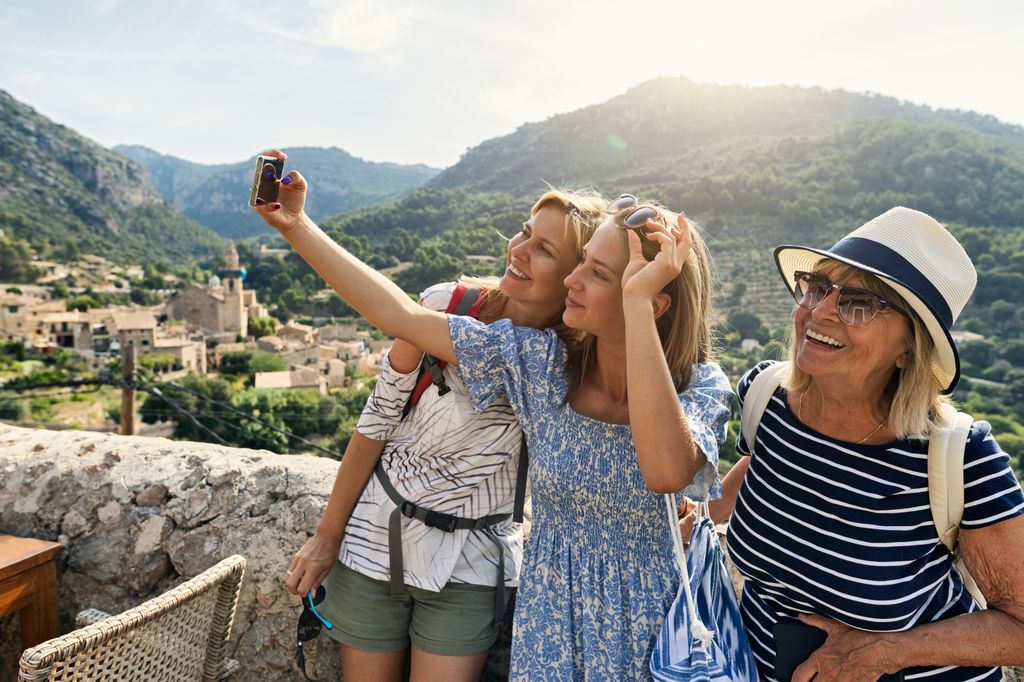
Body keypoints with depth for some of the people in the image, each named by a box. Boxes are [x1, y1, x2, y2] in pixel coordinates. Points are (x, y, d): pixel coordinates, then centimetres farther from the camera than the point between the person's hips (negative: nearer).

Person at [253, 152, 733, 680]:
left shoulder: (701, 386, -19)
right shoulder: (540, 360, -13)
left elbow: (666, 472, -42)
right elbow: (398, 315, -12)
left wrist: (637, 301, -41)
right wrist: (296, 226, -12)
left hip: (646, 618, -2)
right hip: (549, 605, 2)